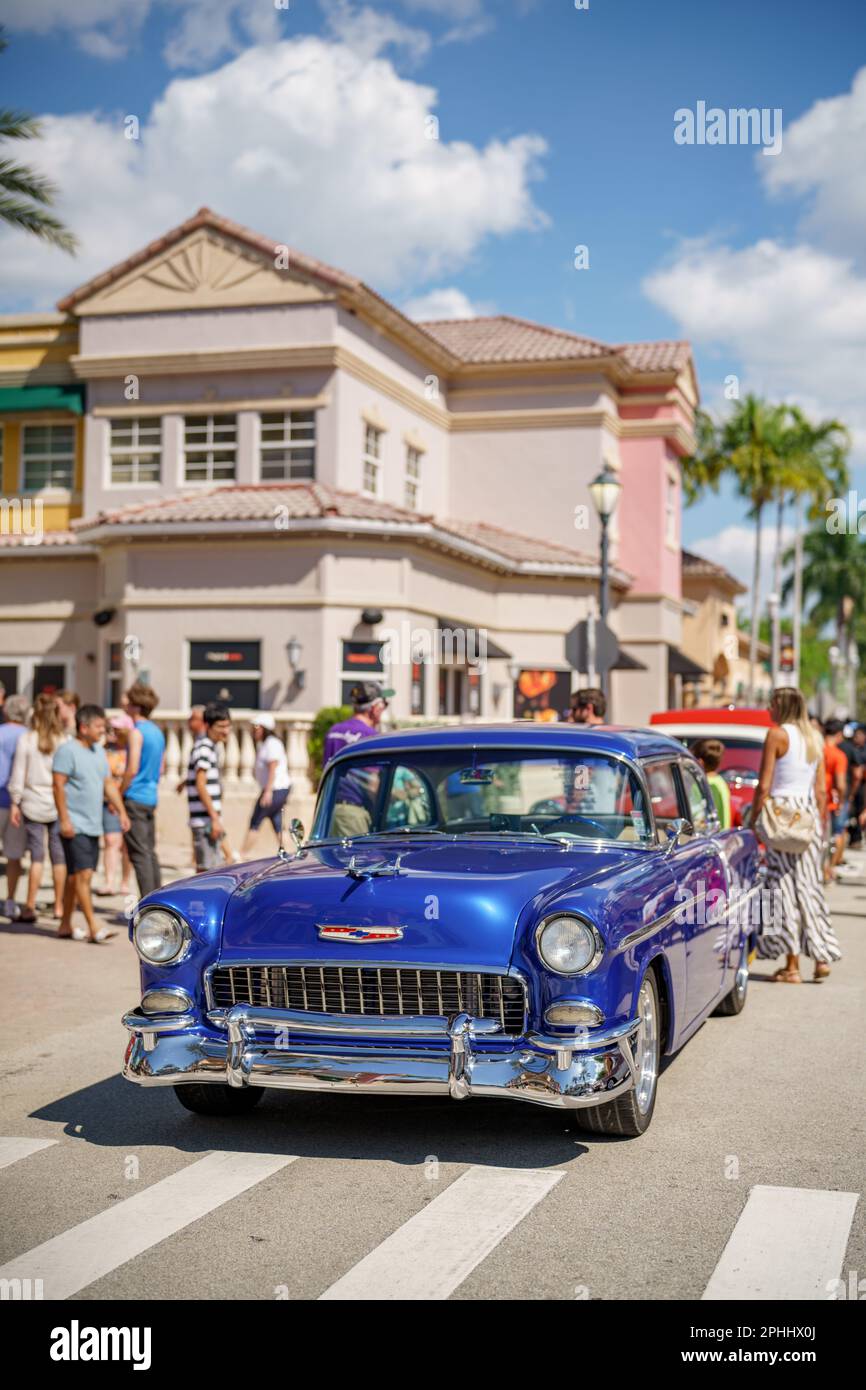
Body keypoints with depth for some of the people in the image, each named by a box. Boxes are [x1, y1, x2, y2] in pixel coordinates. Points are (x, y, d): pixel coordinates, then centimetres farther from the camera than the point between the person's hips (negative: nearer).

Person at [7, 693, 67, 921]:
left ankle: (30, 907, 0)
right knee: (59, 856, 7)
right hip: (59, 804, 0)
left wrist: (15, 802, 5)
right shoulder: (64, 740, -3)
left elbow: (18, 774, -1)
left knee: (36, 856, 3)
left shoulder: (26, 739, -4)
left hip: (34, 804, 0)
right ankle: (59, 906, 13)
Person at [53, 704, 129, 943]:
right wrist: (64, 820, -19)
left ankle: (65, 925, 20)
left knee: (75, 876, 13)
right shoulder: (67, 750, -10)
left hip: (93, 825, 8)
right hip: (75, 825, -8)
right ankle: (93, 928, -13)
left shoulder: (99, 751, 15)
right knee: (83, 874, -11)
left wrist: (121, 811, 8)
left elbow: (109, 784, 18)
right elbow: (58, 786, -14)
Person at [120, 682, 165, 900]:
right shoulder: (158, 731, 14)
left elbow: (132, 769, -18)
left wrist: (118, 794, -9)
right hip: (151, 798, 9)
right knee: (150, 852, 13)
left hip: (135, 799, -9)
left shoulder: (137, 732, -12)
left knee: (139, 854, -8)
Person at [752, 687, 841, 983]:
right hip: (809, 812, 6)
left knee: (785, 885, -3)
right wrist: (821, 825, 17)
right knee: (809, 883, 13)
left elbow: (764, 786, -11)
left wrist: (753, 822, -5)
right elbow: (821, 789, 12)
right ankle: (821, 956, 12)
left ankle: (792, 966, -2)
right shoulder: (815, 737, 11)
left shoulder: (777, 735, -8)